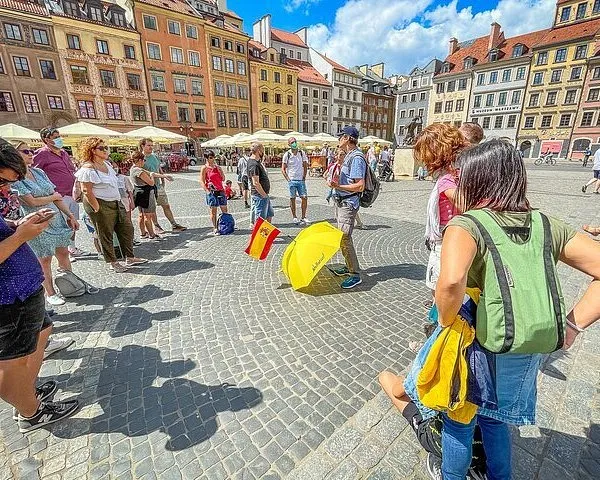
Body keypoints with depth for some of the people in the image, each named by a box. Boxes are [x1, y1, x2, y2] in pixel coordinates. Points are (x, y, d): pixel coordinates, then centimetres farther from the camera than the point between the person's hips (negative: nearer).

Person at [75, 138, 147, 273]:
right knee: (106, 235, 3)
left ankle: (130, 258, 20)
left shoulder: (106, 164, 12)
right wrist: (97, 208, -20)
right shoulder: (88, 168, -14)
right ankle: (113, 263, 14)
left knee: (127, 228, 10)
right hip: (101, 205, -9)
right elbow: (86, 191, -18)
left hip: (115, 202, 9)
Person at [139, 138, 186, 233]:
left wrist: (163, 182, 13)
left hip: (159, 186, 6)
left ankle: (174, 225, 11)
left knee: (166, 206, 6)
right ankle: (156, 226, 18)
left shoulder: (155, 157, 10)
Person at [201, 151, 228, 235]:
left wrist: (218, 168, -1)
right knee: (213, 211, 1)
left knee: (224, 210, 7)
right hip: (212, 191, -5)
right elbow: (202, 181, -6)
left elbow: (223, 179, 9)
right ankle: (215, 228, 9)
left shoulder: (218, 167, 13)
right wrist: (207, 191, -16)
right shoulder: (204, 168, -1)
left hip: (221, 190, 5)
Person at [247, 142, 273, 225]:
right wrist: (264, 195, -19)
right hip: (260, 195, -11)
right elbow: (256, 183, -25)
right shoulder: (254, 165, -21)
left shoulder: (257, 161, 10)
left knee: (270, 214, 23)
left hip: (263, 194, 11)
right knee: (260, 218, -1)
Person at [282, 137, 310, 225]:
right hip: (291, 180, -2)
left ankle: (303, 217, 10)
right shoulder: (287, 155, -1)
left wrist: (304, 177, 3)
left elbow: (305, 166, 12)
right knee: (292, 198, 4)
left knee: (304, 198, -2)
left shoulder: (302, 153, 5)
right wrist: (288, 179, -6)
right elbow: (283, 169, 1)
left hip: (301, 180, 2)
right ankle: (294, 217, 15)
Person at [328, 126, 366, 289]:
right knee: (342, 237, 17)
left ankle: (355, 275, 2)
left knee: (344, 239, -9)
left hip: (348, 204, -11)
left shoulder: (357, 158, -17)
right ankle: (349, 267, 31)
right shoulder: (348, 156, 14)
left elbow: (360, 186, -24)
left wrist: (338, 186, -26)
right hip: (341, 202, 11)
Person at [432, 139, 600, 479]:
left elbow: (451, 281, -40)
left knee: (458, 423, 22)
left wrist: (446, 321, -21)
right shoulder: (545, 226, -1)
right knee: (494, 418, 32)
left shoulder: (467, 226, -22)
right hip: (526, 352, 6)